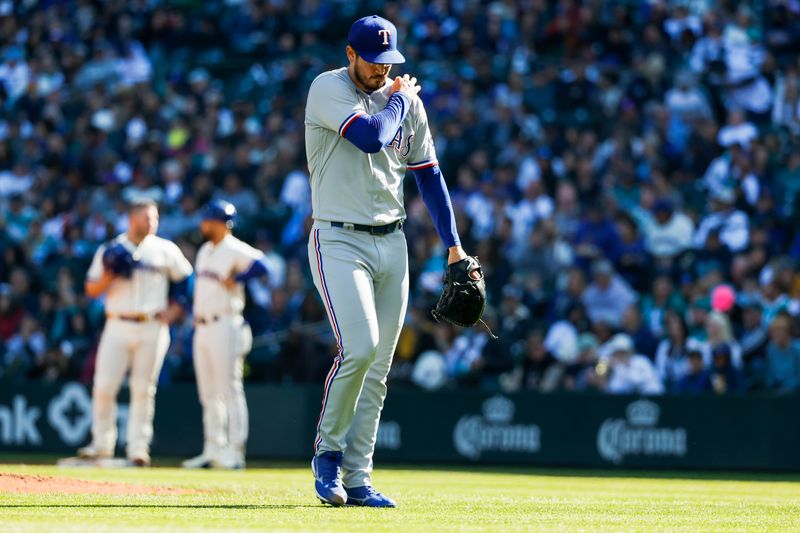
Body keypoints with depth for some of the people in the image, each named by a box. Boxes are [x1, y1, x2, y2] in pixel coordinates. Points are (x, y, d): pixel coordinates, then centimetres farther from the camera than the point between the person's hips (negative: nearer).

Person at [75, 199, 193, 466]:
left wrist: (174, 309, 3)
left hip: (152, 328, 0)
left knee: (143, 389, -1)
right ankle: (101, 444, 5)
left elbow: (185, 278, 14)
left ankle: (138, 448, 3)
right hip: (118, 326, 0)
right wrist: (108, 276, -12)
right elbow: (91, 289, 7)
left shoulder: (165, 250, 8)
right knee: (103, 386, -5)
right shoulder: (109, 250, 8)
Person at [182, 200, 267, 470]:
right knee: (208, 395, 11)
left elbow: (260, 266, -28)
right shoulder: (205, 251, 17)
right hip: (202, 327, 9)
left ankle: (235, 453, -8)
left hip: (225, 326, -9)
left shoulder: (236, 250, -11)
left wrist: (234, 279, -23)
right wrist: (194, 315, 18)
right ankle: (213, 450, 16)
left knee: (229, 391, -9)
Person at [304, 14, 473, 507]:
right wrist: (398, 98, -5)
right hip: (339, 241, -6)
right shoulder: (328, 89, -7)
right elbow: (371, 137, -23)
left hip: (391, 244, 6)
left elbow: (429, 174, 15)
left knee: (378, 368, 3)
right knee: (359, 347, -20)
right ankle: (328, 451, 0)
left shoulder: (408, 101, 11)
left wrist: (453, 243, 10)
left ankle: (357, 479, 6)